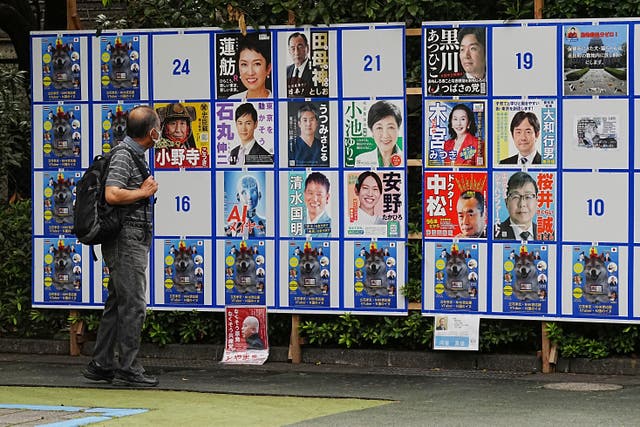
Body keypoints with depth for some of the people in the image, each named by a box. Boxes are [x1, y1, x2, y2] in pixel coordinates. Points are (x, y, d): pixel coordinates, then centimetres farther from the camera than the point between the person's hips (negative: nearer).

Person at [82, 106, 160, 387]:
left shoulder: (135, 154, 17)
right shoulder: (123, 155, -14)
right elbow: (112, 194, -25)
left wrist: (146, 189, 12)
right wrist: (144, 192, -14)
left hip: (135, 240, 10)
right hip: (127, 239, -10)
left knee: (117, 303, 12)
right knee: (133, 305, -8)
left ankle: (101, 365, 16)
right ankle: (128, 369, -5)